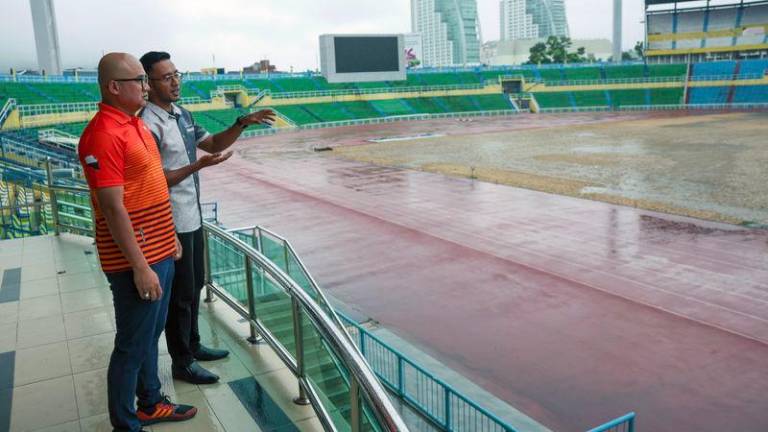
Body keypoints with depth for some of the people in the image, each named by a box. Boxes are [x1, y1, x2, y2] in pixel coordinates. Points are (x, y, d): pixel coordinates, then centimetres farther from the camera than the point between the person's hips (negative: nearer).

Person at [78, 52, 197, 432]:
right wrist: (140, 266, -22)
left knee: (151, 334, 21)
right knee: (132, 344, 4)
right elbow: (113, 208, -23)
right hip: (135, 261, -9)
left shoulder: (134, 123, 11)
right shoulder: (104, 134, -20)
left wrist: (170, 236, 20)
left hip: (159, 252, 9)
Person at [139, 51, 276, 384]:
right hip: (172, 224, -9)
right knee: (180, 293, 3)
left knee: (194, 285, 20)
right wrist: (199, 165, -28)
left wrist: (242, 124, 2)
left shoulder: (182, 115, 8)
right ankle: (182, 363, 19)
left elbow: (214, 143, 16)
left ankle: (193, 345, 37)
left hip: (192, 217, 9)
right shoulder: (149, 125, -19)